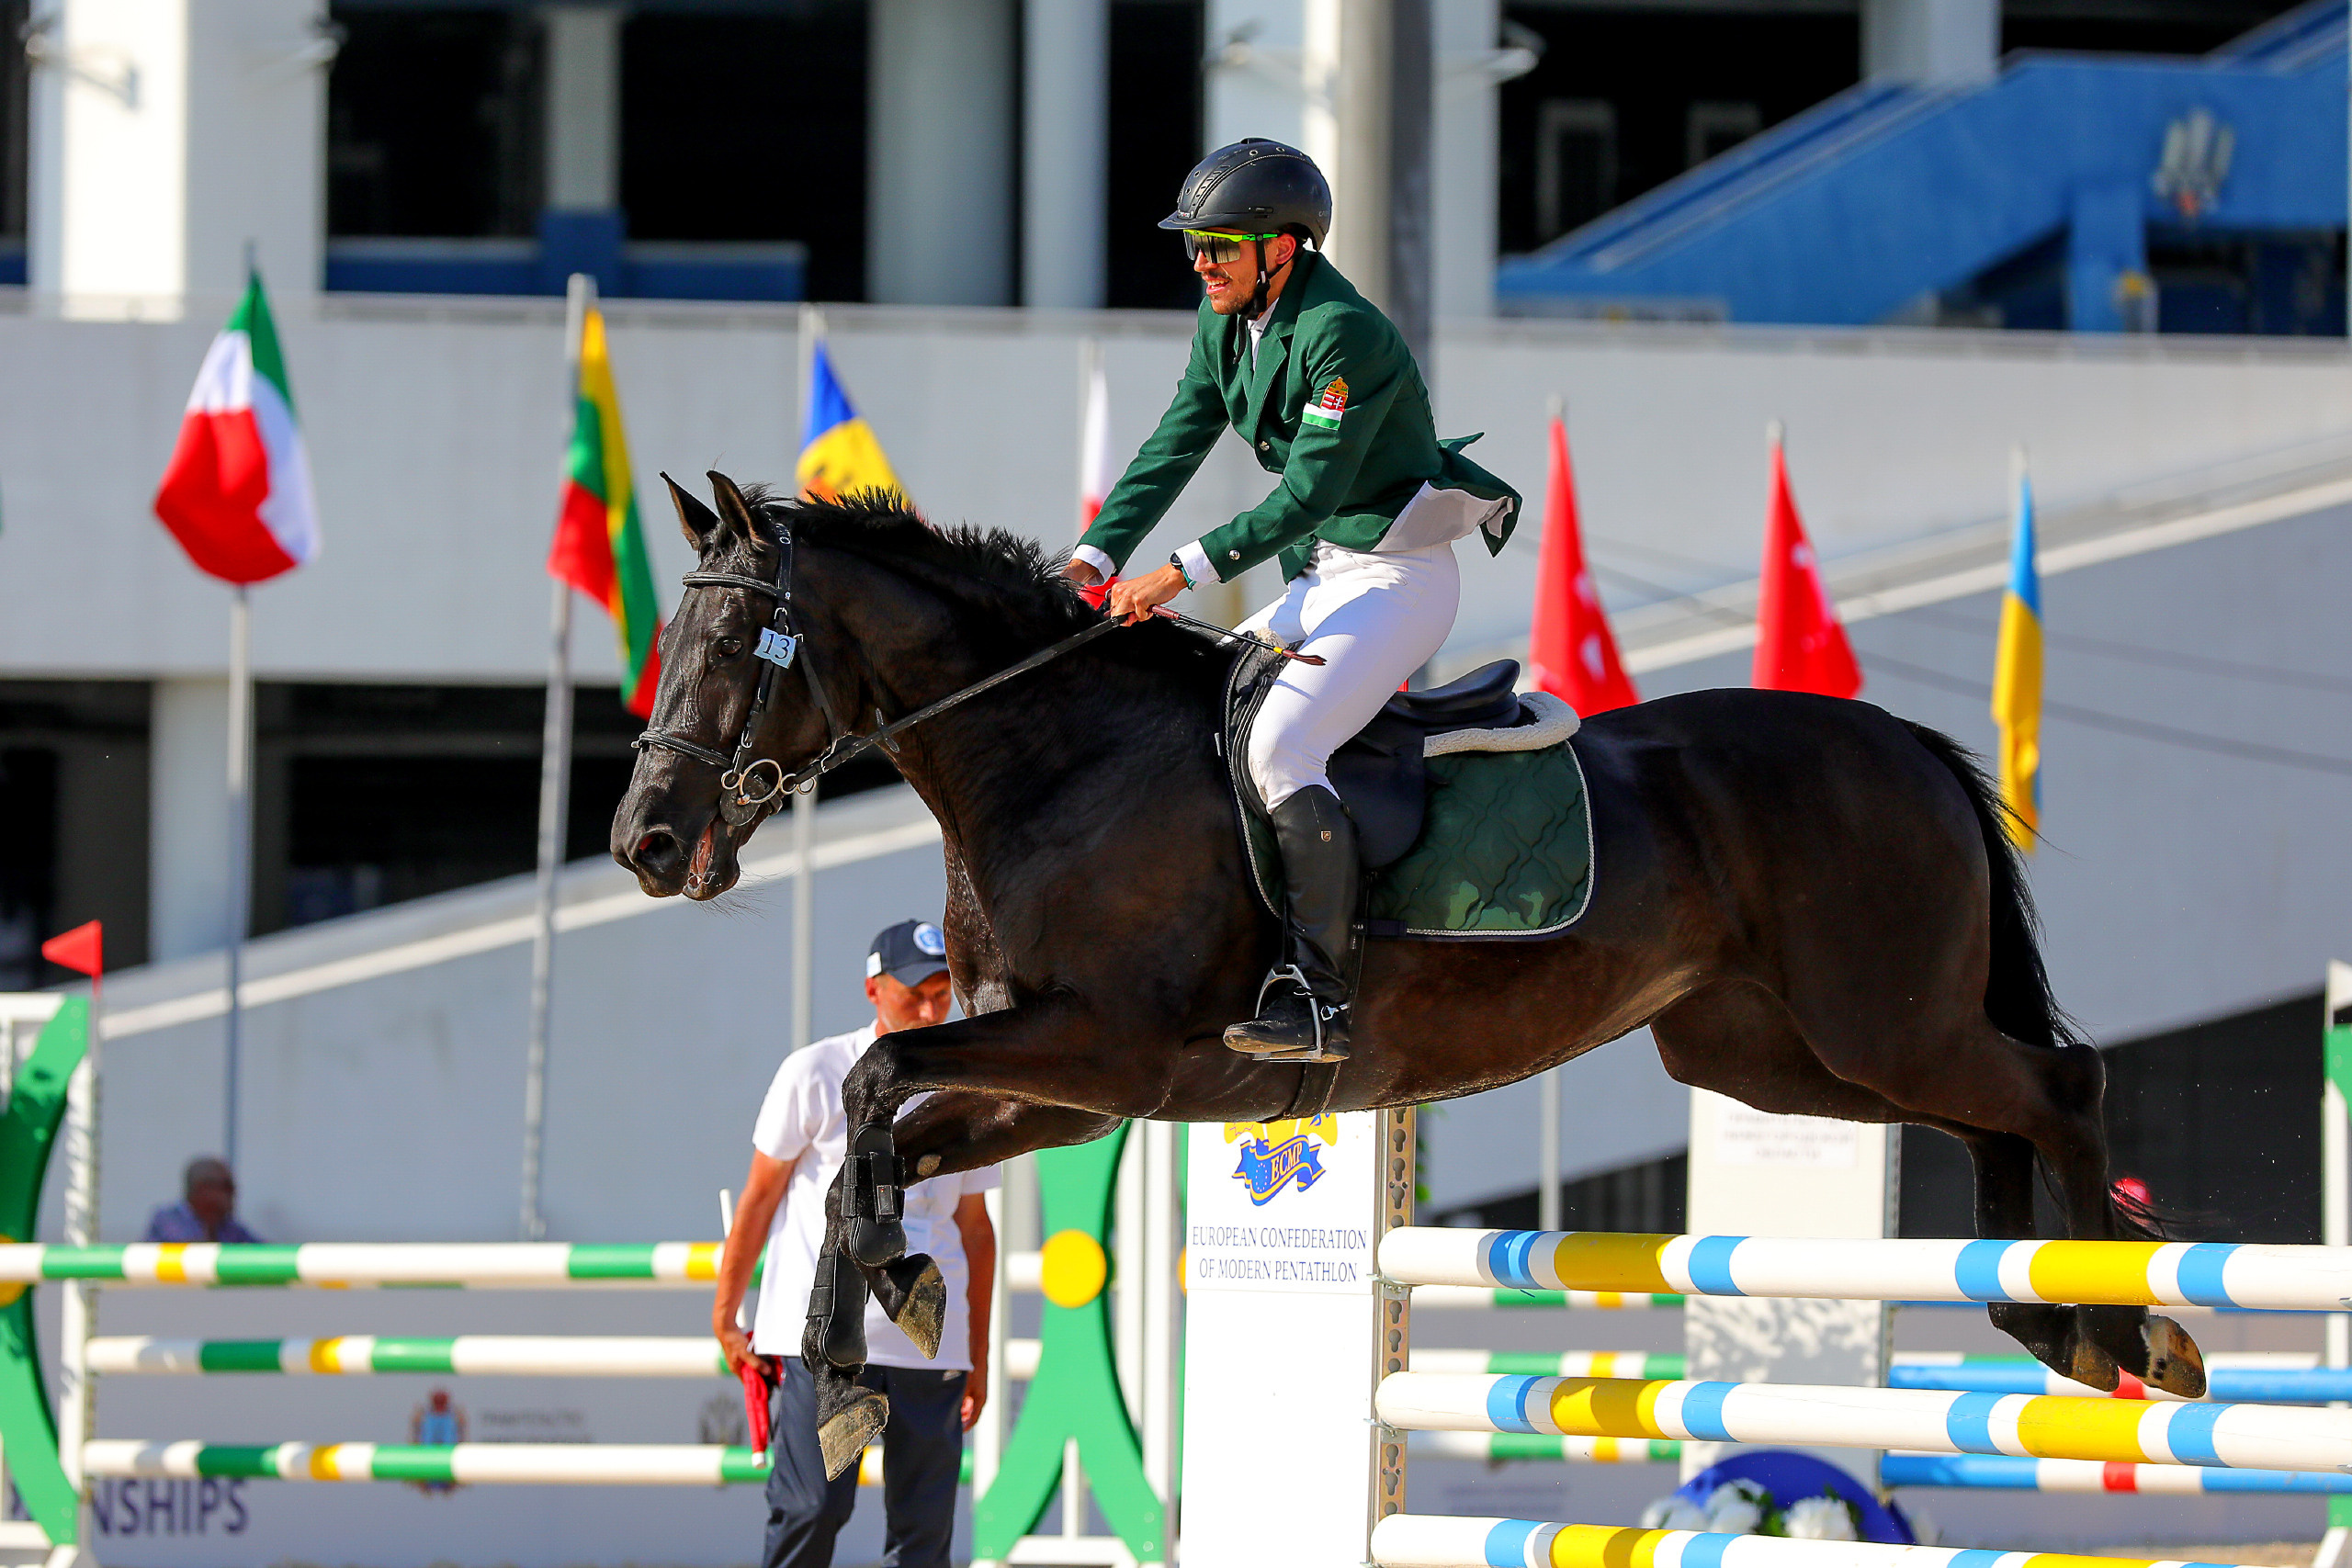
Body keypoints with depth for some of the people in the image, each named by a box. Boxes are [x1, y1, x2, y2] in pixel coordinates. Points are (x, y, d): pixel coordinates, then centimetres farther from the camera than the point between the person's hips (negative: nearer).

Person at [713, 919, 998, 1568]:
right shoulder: (816, 1074, 0)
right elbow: (760, 1197, 4)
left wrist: (978, 1358, 16)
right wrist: (725, 1319, 2)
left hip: (930, 1341, 4)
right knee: (813, 1508, -13)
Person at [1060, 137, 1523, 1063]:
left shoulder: (1342, 335, -22)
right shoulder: (1226, 323, 7)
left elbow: (1308, 494, -25)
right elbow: (1173, 449, 8)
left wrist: (1182, 574, -27)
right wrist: (1096, 557, -4)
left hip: (1399, 578, -10)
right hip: (1322, 580, 10)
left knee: (1278, 747, -26)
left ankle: (1317, 995, -28)